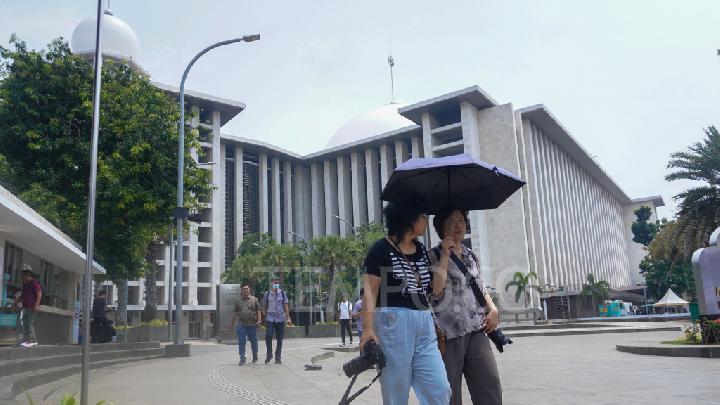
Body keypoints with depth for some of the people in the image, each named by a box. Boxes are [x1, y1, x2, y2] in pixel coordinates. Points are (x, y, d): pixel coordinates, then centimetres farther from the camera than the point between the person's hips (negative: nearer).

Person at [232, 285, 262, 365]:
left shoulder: (254, 300, 5)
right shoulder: (238, 301, 12)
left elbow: (258, 311, 0)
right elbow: (236, 313, 16)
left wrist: (259, 320, -12)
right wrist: (233, 323, 15)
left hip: (252, 324, -1)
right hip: (241, 324, 1)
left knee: (254, 341, 9)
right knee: (241, 342, -2)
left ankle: (255, 356, 26)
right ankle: (242, 358, 4)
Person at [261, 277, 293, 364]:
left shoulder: (283, 293, 7)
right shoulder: (267, 294, 6)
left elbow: (286, 306, 6)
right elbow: (264, 307, 11)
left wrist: (288, 318, -1)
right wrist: (264, 318, 7)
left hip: (280, 319, 1)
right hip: (270, 318, -1)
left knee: (280, 339, 3)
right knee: (268, 336, -13)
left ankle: (278, 357, 15)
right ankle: (269, 354, 5)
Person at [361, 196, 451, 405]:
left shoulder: (422, 250, 16)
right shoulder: (381, 249, -4)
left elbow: (435, 288, 16)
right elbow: (370, 291, -10)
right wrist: (368, 327, -18)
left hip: (424, 325, 7)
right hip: (394, 324, -6)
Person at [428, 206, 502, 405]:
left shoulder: (470, 255, 15)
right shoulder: (433, 256, -2)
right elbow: (437, 292, -17)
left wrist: (492, 308, 7)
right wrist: (445, 255, -13)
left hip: (477, 331, 5)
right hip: (449, 333, -5)